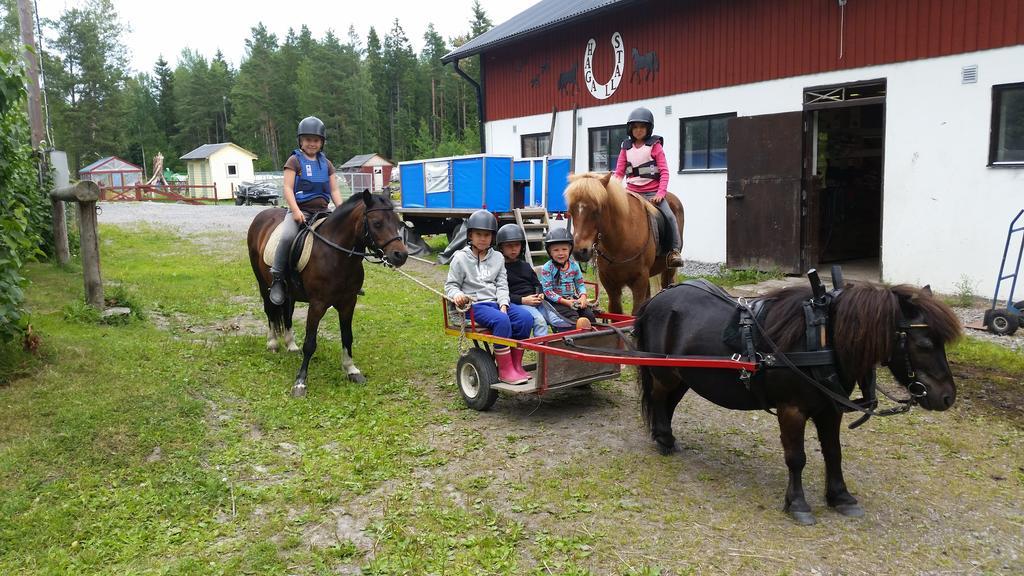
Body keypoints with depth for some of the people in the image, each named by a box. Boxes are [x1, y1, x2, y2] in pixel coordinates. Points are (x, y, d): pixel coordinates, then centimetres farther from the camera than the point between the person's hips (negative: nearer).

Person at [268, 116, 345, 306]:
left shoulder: (326, 164, 16)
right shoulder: (295, 161, 3)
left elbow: (334, 190, 12)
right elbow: (288, 188, -5)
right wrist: (296, 211, -19)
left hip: (322, 211, 5)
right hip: (300, 210, -5)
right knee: (288, 236, -32)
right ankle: (277, 278, -19)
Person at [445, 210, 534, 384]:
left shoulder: (497, 257, 16)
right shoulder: (461, 258, 5)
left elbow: (502, 285, 11)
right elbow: (450, 285, 5)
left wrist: (503, 304, -7)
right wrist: (457, 294, -19)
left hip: (496, 302, 5)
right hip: (475, 305, -5)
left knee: (525, 317, -22)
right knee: (501, 320, -34)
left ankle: (516, 365, -11)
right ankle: (505, 370, -24)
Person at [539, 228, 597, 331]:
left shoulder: (574, 265, 5)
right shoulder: (547, 268, -9)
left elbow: (580, 284, 10)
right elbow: (548, 291, -12)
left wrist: (583, 297, -12)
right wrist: (565, 301, -20)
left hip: (574, 299, 5)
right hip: (556, 301, -5)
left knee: (588, 313, -13)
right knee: (572, 315, -28)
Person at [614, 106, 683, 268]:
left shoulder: (655, 146, 3)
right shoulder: (626, 148, 11)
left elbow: (664, 171, -3)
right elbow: (619, 173, 10)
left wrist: (661, 193, -15)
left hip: (652, 192, -3)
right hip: (631, 192, 3)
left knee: (669, 216, -22)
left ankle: (675, 250, -11)